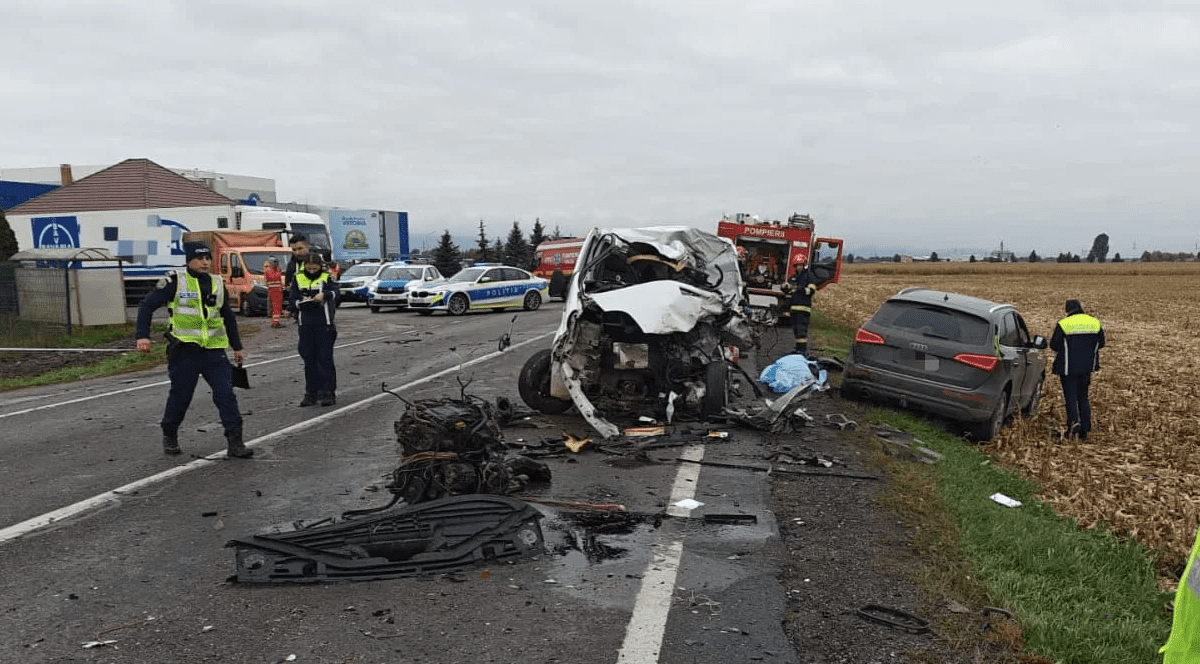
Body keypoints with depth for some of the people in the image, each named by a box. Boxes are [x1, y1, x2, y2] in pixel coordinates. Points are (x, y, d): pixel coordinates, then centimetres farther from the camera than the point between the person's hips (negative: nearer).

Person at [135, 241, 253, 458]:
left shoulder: (217, 284, 12)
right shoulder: (175, 281, -2)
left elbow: (228, 317, 21)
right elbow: (147, 306, 0)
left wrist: (237, 346, 22)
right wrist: (143, 336, -10)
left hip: (214, 351, 3)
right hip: (185, 350, -3)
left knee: (226, 394, -6)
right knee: (180, 395, 6)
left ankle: (235, 442, -3)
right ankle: (169, 436, 31)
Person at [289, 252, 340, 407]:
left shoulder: (326, 277, 1)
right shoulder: (298, 279, 8)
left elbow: (334, 291, -16)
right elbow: (293, 300, 6)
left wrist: (324, 294, -37)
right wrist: (301, 302, -16)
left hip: (324, 324, -3)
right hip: (305, 324, 3)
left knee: (325, 358, -3)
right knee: (309, 359, 8)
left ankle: (327, 392, 4)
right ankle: (311, 392, 16)